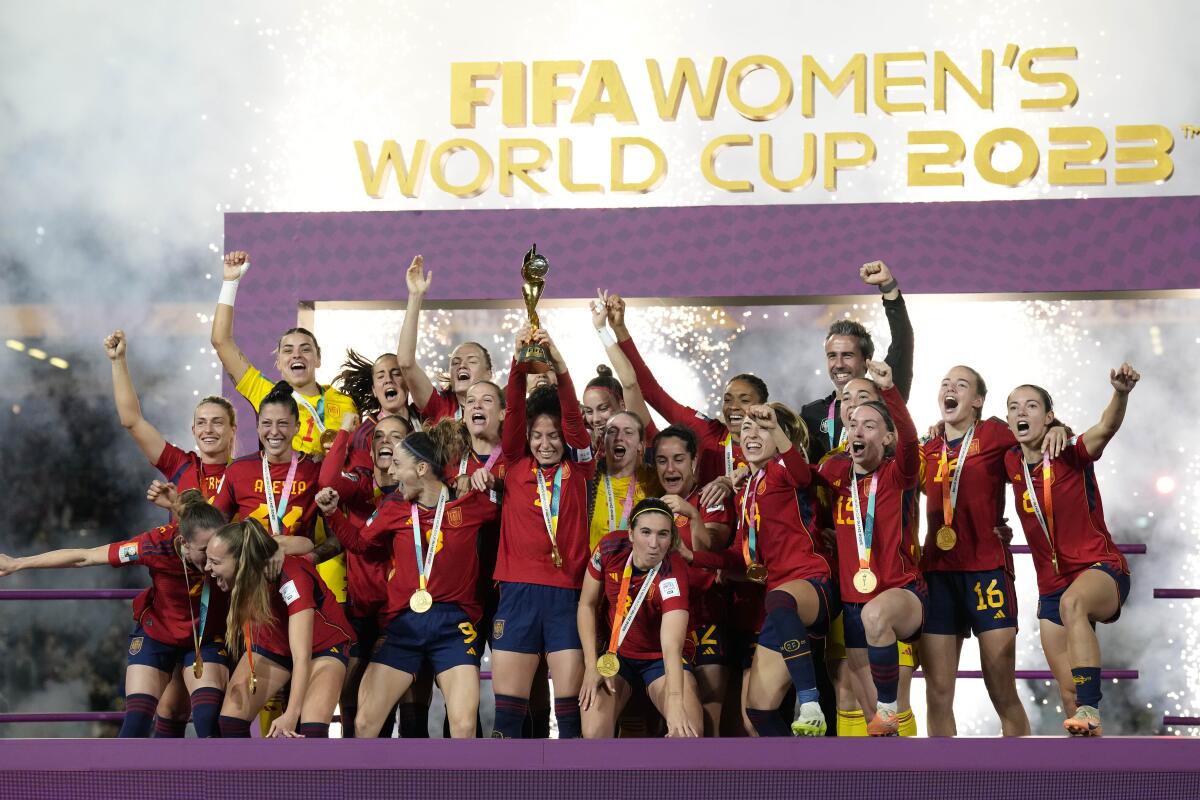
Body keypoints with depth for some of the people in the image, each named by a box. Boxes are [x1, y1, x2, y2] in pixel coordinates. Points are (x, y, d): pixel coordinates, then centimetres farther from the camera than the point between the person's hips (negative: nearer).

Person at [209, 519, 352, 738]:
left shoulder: (292, 577, -38)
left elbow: (302, 656, -41)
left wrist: (291, 715, -48)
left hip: (322, 646, -5)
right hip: (272, 644, 5)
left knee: (312, 730, -25)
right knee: (230, 721, -9)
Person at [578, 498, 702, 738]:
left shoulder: (674, 572, -29)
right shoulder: (610, 548, -18)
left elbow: (671, 643, -41)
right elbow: (587, 604, -3)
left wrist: (675, 701, -54)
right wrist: (591, 666, -10)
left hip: (661, 658, -2)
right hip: (615, 655, 3)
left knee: (688, 732, -27)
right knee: (594, 733, -20)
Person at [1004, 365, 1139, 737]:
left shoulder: (1072, 456, -10)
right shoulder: (1012, 464, 3)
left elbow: (1106, 428, -32)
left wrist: (1121, 393, -52)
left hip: (1101, 569, -7)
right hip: (1052, 587, 7)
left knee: (1072, 602, -41)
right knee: (1068, 692, 6)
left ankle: (1090, 710, -48)